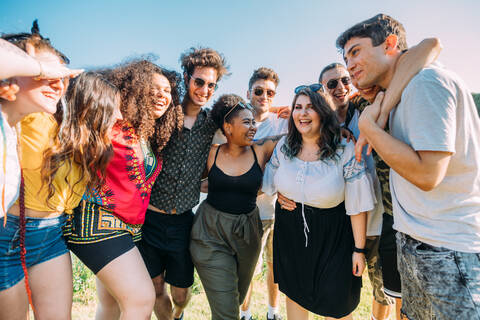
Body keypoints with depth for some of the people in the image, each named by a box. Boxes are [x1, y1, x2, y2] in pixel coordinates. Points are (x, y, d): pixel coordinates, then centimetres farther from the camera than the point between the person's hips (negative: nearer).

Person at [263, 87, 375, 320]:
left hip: (331, 237, -3)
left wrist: (359, 249, -10)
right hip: (290, 233, 4)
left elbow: (357, 205, -13)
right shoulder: (284, 146, -4)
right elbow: (269, 184, 12)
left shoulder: (345, 151, -16)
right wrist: (281, 197, -2)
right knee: (294, 292, 20)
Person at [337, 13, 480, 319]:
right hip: (413, 242, 9)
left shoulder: (428, 80, -17)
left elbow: (426, 173, -24)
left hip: (448, 251, -9)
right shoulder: (398, 95, 12)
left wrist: (369, 126, -15)